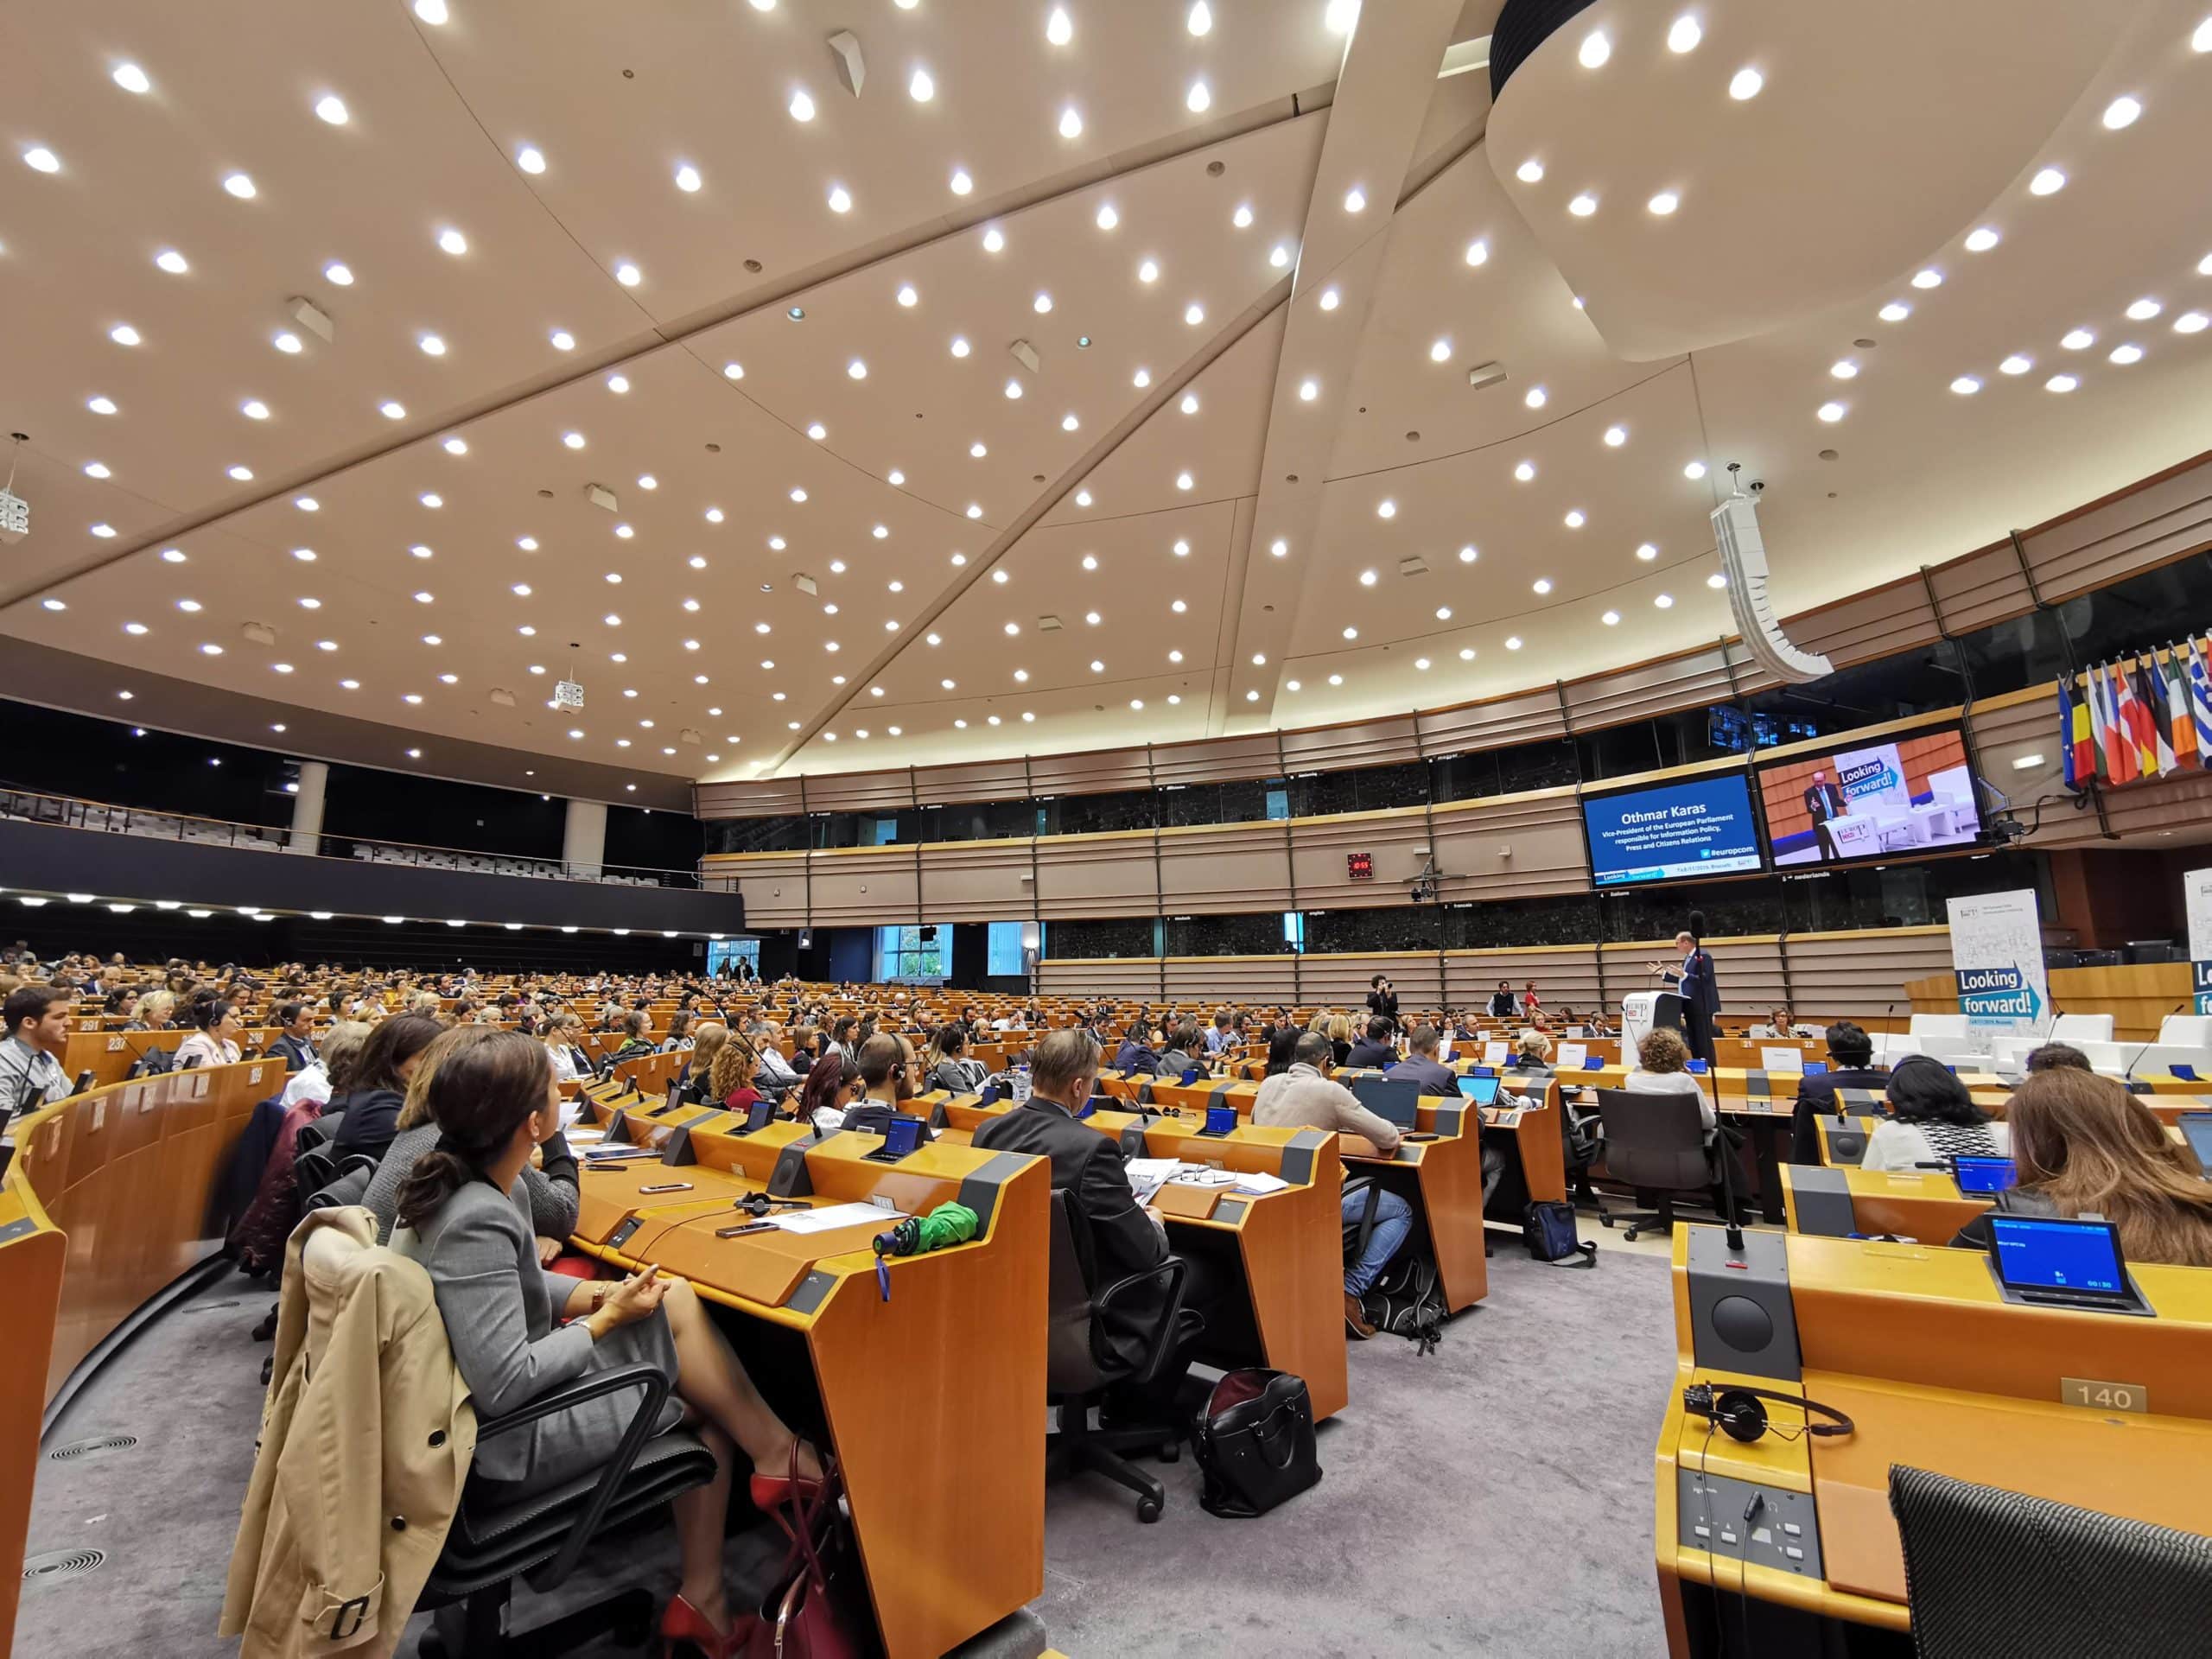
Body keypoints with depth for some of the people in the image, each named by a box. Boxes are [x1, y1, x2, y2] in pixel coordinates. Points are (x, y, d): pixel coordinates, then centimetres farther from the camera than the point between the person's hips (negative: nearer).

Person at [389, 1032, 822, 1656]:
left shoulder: (473, 1183, -2)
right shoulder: (477, 1221, -31)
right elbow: (504, 1386, -30)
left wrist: (593, 1293, -2)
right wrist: (606, 1317, -16)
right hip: (500, 1441, -9)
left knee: (705, 1403, 6)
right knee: (675, 1305, -12)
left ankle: (702, 1599, 16)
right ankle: (779, 1455, 4)